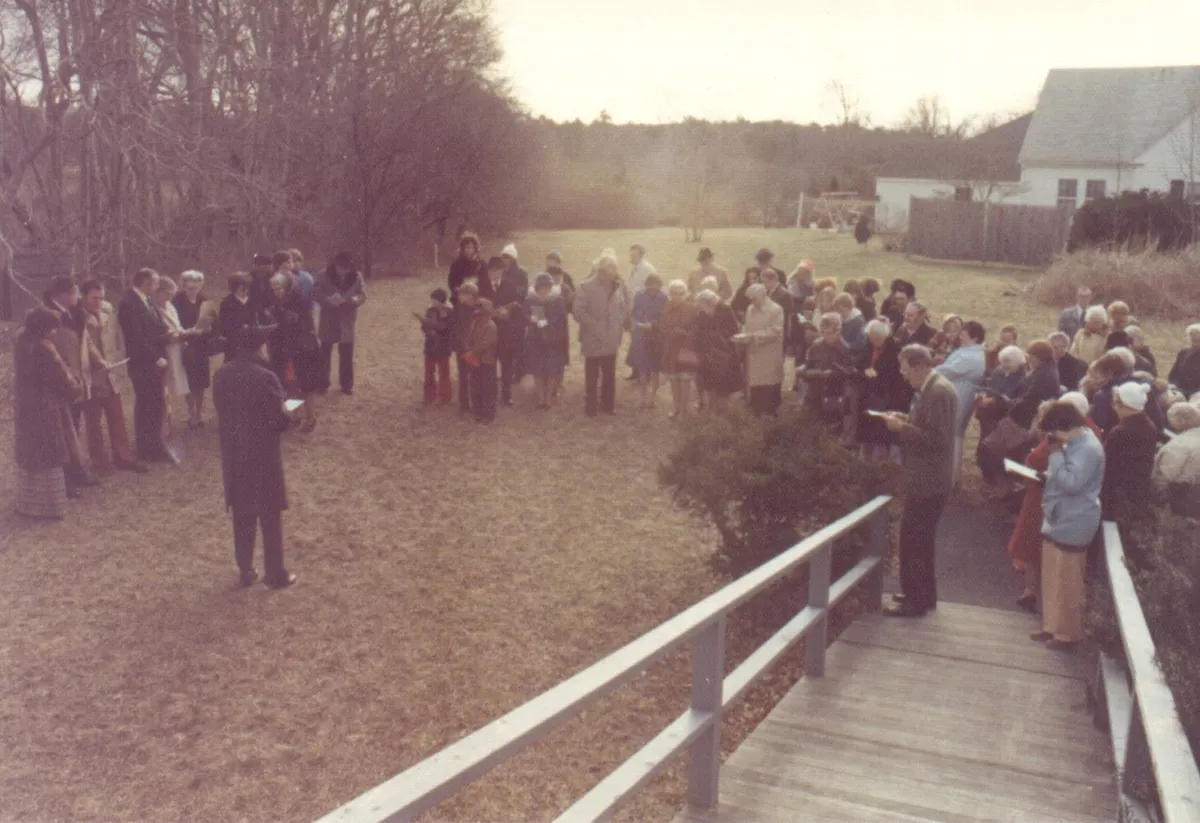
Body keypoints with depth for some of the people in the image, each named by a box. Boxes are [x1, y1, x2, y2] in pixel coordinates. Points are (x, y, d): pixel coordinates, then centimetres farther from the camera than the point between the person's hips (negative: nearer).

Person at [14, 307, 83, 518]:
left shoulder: (22, 342, 2)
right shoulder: (43, 348, -23)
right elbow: (61, 377, -16)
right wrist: (76, 388, 4)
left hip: (25, 408, 8)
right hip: (44, 409, -8)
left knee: (29, 454, 18)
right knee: (48, 456, 2)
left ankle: (27, 502, 27)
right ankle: (49, 504, 8)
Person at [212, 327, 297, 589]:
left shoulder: (220, 375, 0)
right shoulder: (265, 377, -19)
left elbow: (222, 411, 10)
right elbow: (279, 420, -17)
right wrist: (288, 414, 4)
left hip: (233, 455, 6)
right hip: (263, 456, -5)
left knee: (242, 516, 16)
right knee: (270, 517, 6)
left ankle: (246, 571, 24)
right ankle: (276, 574, 14)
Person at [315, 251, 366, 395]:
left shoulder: (356, 276, -8)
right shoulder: (325, 275, -13)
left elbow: (363, 295, -4)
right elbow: (316, 294, -12)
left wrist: (355, 299, -27)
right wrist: (329, 299, -30)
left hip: (347, 322, 1)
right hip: (329, 321, -1)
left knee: (347, 355, 10)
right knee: (325, 352, 9)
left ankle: (347, 384, 23)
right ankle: (323, 383, 23)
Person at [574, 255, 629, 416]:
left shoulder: (619, 286, 3)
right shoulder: (586, 287, -11)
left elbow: (626, 307, 12)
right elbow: (579, 312, -15)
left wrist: (621, 323, -1)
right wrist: (595, 326, -16)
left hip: (611, 339, 4)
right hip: (593, 340, -4)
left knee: (609, 375, 13)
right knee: (592, 375, 6)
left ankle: (608, 404, 25)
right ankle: (591, 406, 16)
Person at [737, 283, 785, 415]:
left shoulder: (776, 310, -9)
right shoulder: (750, 309, 10)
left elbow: (775, 332, -17)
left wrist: (753, 336, -21)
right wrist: (744, 335, -7)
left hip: (770, 359, -6)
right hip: (754, 356, 6)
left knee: (770, 393, -1)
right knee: (755, 391, 9)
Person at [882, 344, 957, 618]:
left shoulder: (938, 392, -20)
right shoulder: (931, 388, 11)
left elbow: (936, 438, -25)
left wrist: (901, 427, -20)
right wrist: (905, 421, 5)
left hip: (928, 480, -11)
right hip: (926, 477, 11)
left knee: (912, 539, -5)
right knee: (920, 538, 19)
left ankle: (915, 601, 2)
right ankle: (923, 594, 30)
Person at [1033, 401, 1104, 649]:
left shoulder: (1088, 448, -20)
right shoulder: (1074, 444, 12)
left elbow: (1071, 482, -27)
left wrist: (1056, 455, -21)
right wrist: (1044, 476, 8)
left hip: (1071, 525, -10)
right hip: (1058, 520, 10)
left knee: (1067, 583, 1)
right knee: (1052, 580, 16)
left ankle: (1067, 633, 11)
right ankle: (1052, 627, 26)